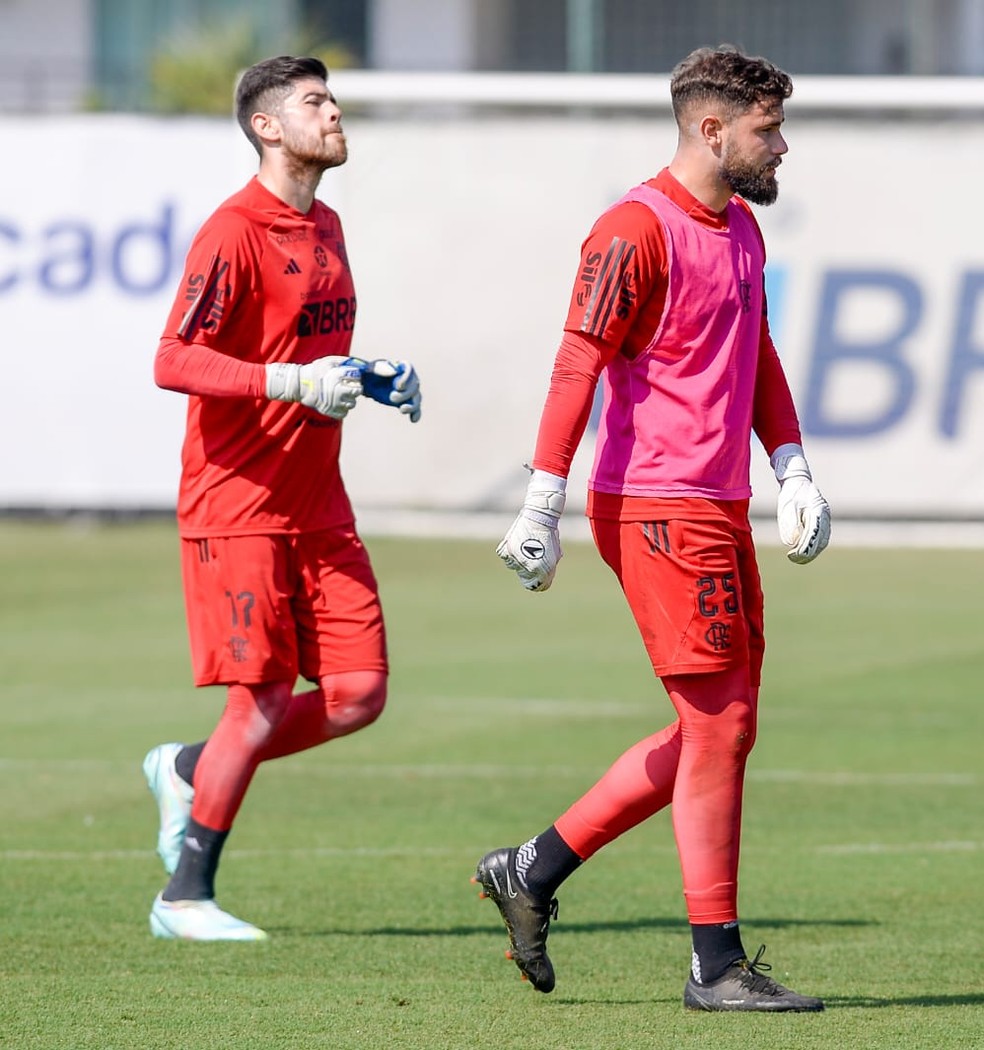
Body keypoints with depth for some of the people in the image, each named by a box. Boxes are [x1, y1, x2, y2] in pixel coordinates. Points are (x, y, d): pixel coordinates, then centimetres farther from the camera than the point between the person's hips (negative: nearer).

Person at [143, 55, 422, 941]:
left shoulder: (326, 228, 16)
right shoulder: (233, 233, -12)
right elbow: (174, 362, -21)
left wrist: (374, 379, 10)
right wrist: (294, 383, -30)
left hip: (319, 510, 8)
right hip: (237, 504, -8)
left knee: (359, 693, 0)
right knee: (263, 704, -7)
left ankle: (188, 770, 21)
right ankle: (185, 898, 6)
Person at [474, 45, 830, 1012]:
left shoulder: (741, 230, 16)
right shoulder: (636, 231, -13)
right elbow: (578, 363, -16)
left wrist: (792, 471, 13)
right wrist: (541, 509, -20)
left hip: (719, 512, 9)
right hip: (656, 507, -9)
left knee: (719, 730, 10)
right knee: (719, 726, -8)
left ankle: (534, 869, 17)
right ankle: (716, 966, -2)